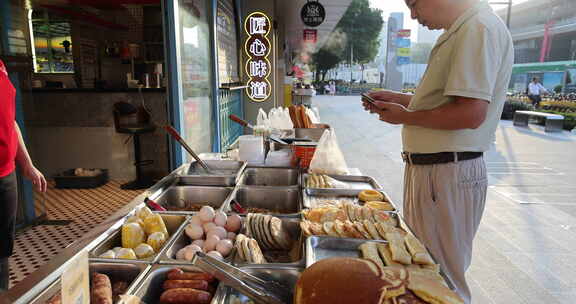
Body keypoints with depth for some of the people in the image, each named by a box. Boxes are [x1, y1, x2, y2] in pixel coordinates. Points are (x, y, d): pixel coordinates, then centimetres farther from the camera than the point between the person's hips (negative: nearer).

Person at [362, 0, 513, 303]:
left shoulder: (479, 27, -17)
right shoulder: (459, 31, 15)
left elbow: (470, 113, -26)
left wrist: (405, 116, -13)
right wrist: (398, 98, 11)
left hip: (446, 175, -10)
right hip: (428, 170, 10)